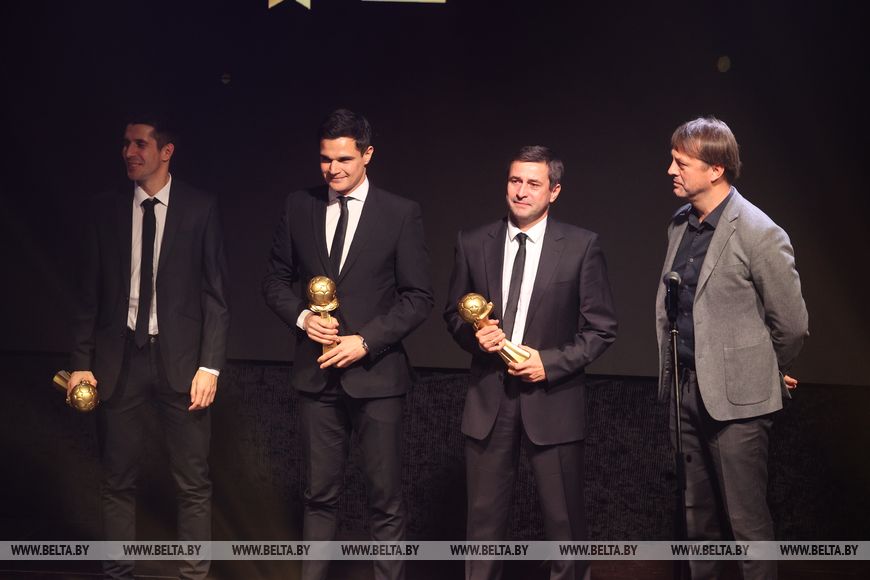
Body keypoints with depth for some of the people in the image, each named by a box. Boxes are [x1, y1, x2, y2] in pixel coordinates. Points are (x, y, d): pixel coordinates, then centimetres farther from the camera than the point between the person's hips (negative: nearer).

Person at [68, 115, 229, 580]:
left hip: (180, 358, -2)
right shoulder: (106, 211, 6)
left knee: (193, 484, 3)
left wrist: (210, 365, -9)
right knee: (117, 480, 8)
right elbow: (89, 294, 7)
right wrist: (81, 363, 1)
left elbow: (216, 293, -2)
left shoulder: (199, 209, 0)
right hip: (119, 358, 2)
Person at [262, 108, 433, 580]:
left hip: (376, 374, -3)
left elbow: (418, 298, -4)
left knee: (385, 500, 3)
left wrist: (366, 341, -13)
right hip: (317, 373, 3)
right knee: (319, 495, 11)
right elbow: (276, 280, 11)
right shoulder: (298, 207, 4)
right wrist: (301, 317, -8)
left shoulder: (401, 214, -4)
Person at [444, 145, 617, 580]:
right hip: (488, 398, 2)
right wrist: (475, 335, -8)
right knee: (484, 518, 11)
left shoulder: (581, 246, -4)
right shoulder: (473, 243, 4)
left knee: (564, 521, 6)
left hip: (552, 397, -2)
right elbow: (454, 313, 13)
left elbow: (601, 328, -2)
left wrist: (551, 363, -13)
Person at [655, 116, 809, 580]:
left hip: (735, 395, -7)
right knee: (698, 515, 17)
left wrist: (766, 373, 5)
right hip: (686, 389, 7)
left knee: (747, 522, 0)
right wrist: (672, 365, 15)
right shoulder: (680, 223, 7)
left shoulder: (759, 233, -16)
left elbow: (791, 322, -9)